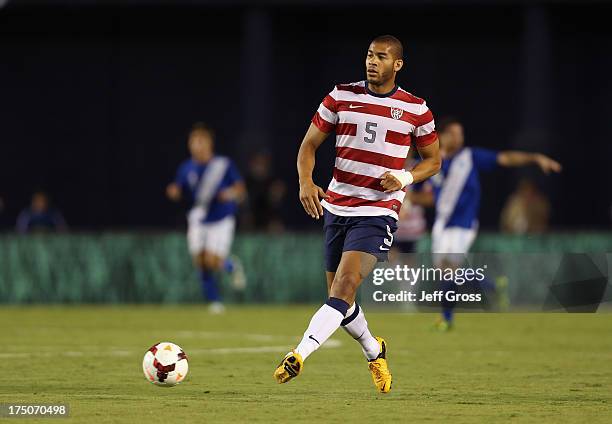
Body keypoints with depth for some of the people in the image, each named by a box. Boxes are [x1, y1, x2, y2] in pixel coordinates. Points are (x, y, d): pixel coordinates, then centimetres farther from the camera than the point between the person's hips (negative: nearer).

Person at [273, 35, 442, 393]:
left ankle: (299, 356, -33)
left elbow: (433, 160, 11)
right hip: (336, 208, 4)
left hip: (378, 212, -4)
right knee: (339, 295, 10)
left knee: (345, 284, -22)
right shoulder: (341, 97, 4)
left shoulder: (416, 109, 1)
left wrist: (406, 178, -9)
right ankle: (375, 352, 37)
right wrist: (306, 182, -12)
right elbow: (309, 144, 7)